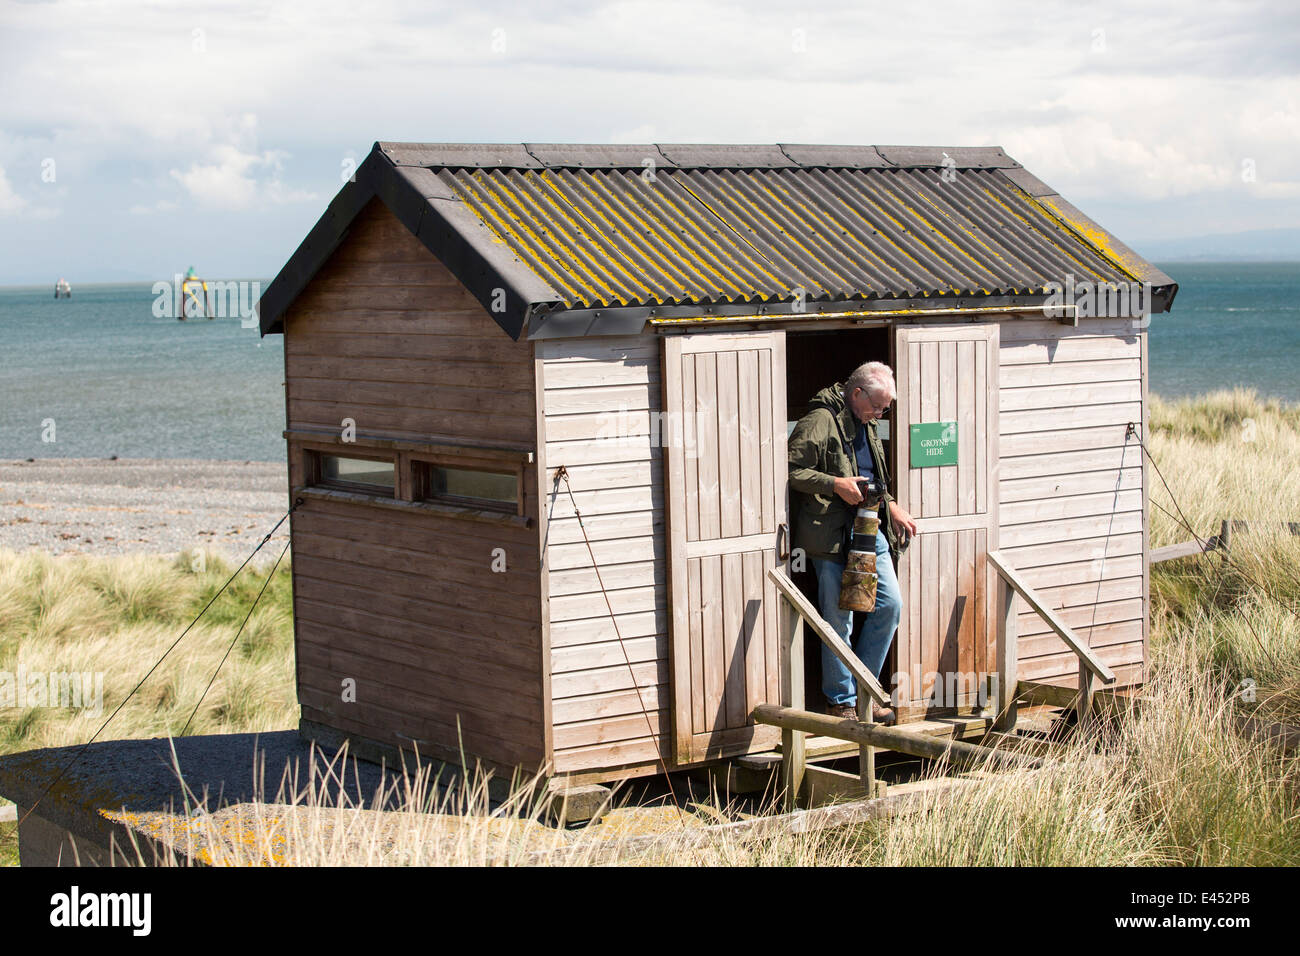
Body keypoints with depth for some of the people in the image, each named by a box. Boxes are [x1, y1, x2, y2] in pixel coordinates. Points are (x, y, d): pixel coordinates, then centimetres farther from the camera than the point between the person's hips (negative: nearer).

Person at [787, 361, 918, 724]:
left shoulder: (865, 425, 19)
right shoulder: (820, 421, -10)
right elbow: (791, 471, -15)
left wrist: (891, 506, 16)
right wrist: (835, 484, -21)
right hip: (832, 534, -9)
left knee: (890, 605, 6)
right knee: (838, 619, -3)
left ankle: (862, 689, 19)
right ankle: (841, 701, 10)